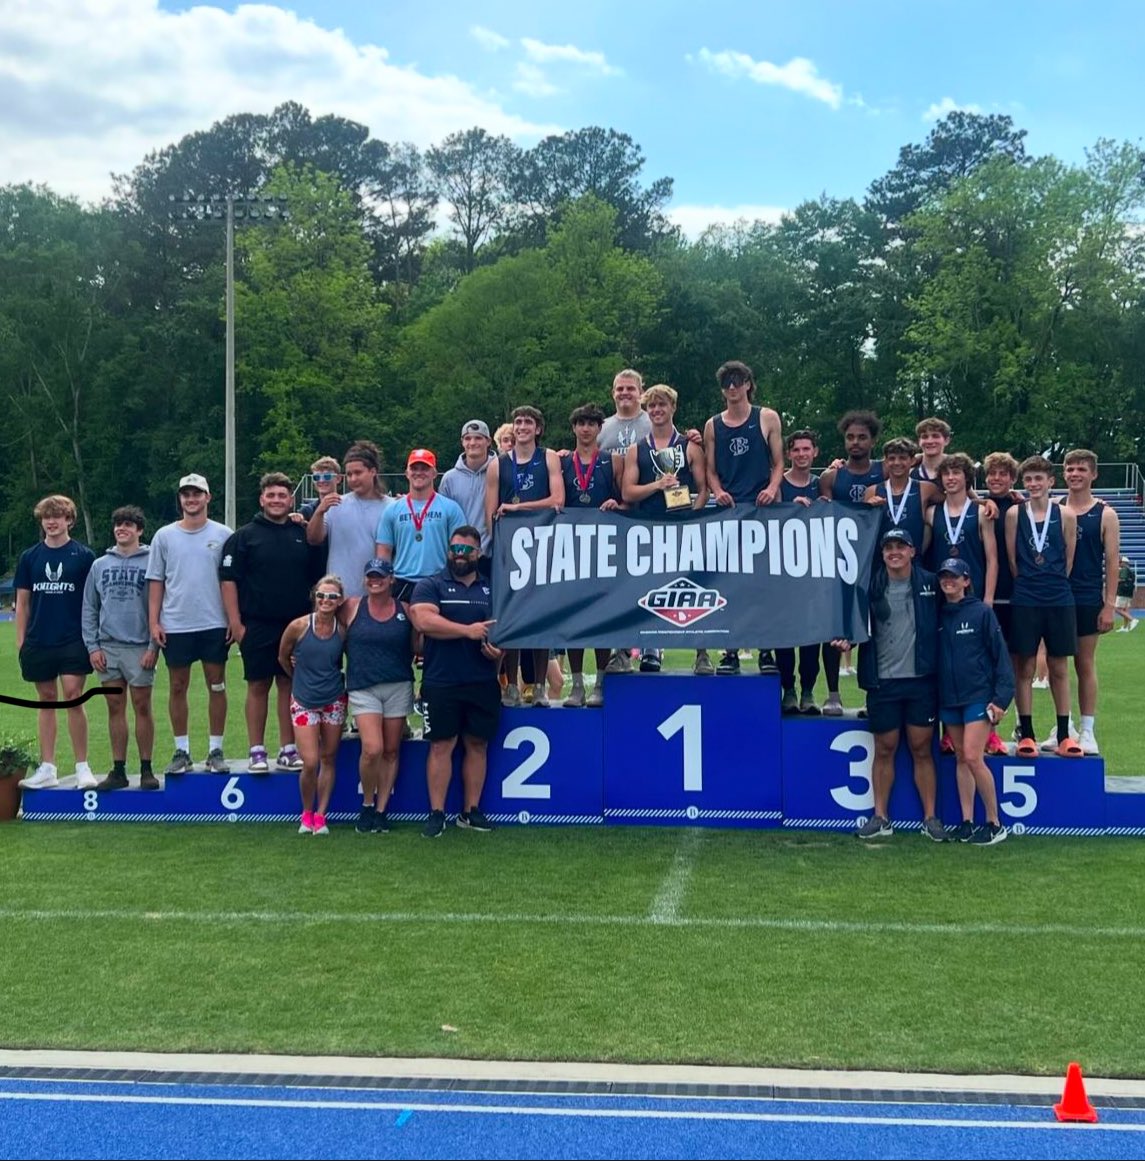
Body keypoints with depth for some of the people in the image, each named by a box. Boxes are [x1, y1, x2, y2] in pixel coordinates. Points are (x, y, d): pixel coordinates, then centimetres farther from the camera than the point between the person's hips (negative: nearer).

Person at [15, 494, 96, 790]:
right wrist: (21, 641, 5)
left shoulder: (84, 556, 0)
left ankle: (82, 767, 1)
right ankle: (47, 768, 15)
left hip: (73, 641, -3)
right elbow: (22, 601, 10)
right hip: (38, 642, 3)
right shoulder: (29, 557, 8)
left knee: (73, 698, -8)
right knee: (47, 700, 9)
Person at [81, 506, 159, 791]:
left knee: (142, 707, 2)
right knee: (115, 708, 8)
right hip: (108, 647, 4)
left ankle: (146, 769, 9)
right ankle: (118, 770, 13)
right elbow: (89, 609, 10)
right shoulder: (100, 565, 10)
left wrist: (154, 646, -11)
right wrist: (92, 646, 2)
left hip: (139, 647, -4)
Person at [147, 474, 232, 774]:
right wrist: (153, 621, 0)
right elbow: (156, 582, 6)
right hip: (175, 625, 1)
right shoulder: (164, 536, 5)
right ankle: (182, 751, 16)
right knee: (178, 687, 7)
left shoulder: (223, 535, 2)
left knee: (216, 686, 4)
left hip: (214, 624, -1)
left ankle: (215, 750, 12)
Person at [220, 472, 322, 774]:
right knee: (258, 686, 1)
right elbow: (228, 579, -2)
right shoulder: (244, 536, 1)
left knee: (289, 684, 6)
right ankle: (257, 751, 7)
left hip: (296, 625, 3)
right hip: (257, 625, -2)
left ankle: (288, 749, 13)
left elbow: (317, 578, 14)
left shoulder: (304, 535, 9)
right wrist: (235, 621, -8)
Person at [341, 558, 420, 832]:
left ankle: (381, 810, 17)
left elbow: (417, 646, 11)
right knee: (372, 749, -16)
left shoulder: (405, 610, 6)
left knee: (391, 751, 7)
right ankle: (367, 804, 6)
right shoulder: (352, 607, 1)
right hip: (363, 688, -2)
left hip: (399, 687, 2)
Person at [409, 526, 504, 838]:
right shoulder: (430, 586, 3)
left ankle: (471, 811, 14)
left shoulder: (491, 589, 15)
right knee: (441, 746, -1)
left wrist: (500, 648, -4)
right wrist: (468, 630, -16)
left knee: (477, 744, 6)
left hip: (483, 683, 4)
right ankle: (436, 813, 3)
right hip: (442, 683, -3)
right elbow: (424, 620, -14)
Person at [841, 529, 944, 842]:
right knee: (884, 749, 7)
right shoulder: (872, 587, 2)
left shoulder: (929, 583, 1)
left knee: (922, 749, 5)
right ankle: (880, 817, 15)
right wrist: (846, 639, -12)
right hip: (883, 681, 1)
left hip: (921, 679, -1)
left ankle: (931, 817, 12)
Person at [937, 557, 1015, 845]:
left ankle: (994, 823, 0)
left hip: (979, 696, -5)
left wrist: (1002, 697, -12)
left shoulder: (982, 612, -6)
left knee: (973, 757, -12)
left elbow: (1000, 655, -7)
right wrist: (934, 695, 5)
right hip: (949, 697, 5)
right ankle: (967, 823, 15)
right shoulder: (939, 616, 7)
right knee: (960, 758, 9)